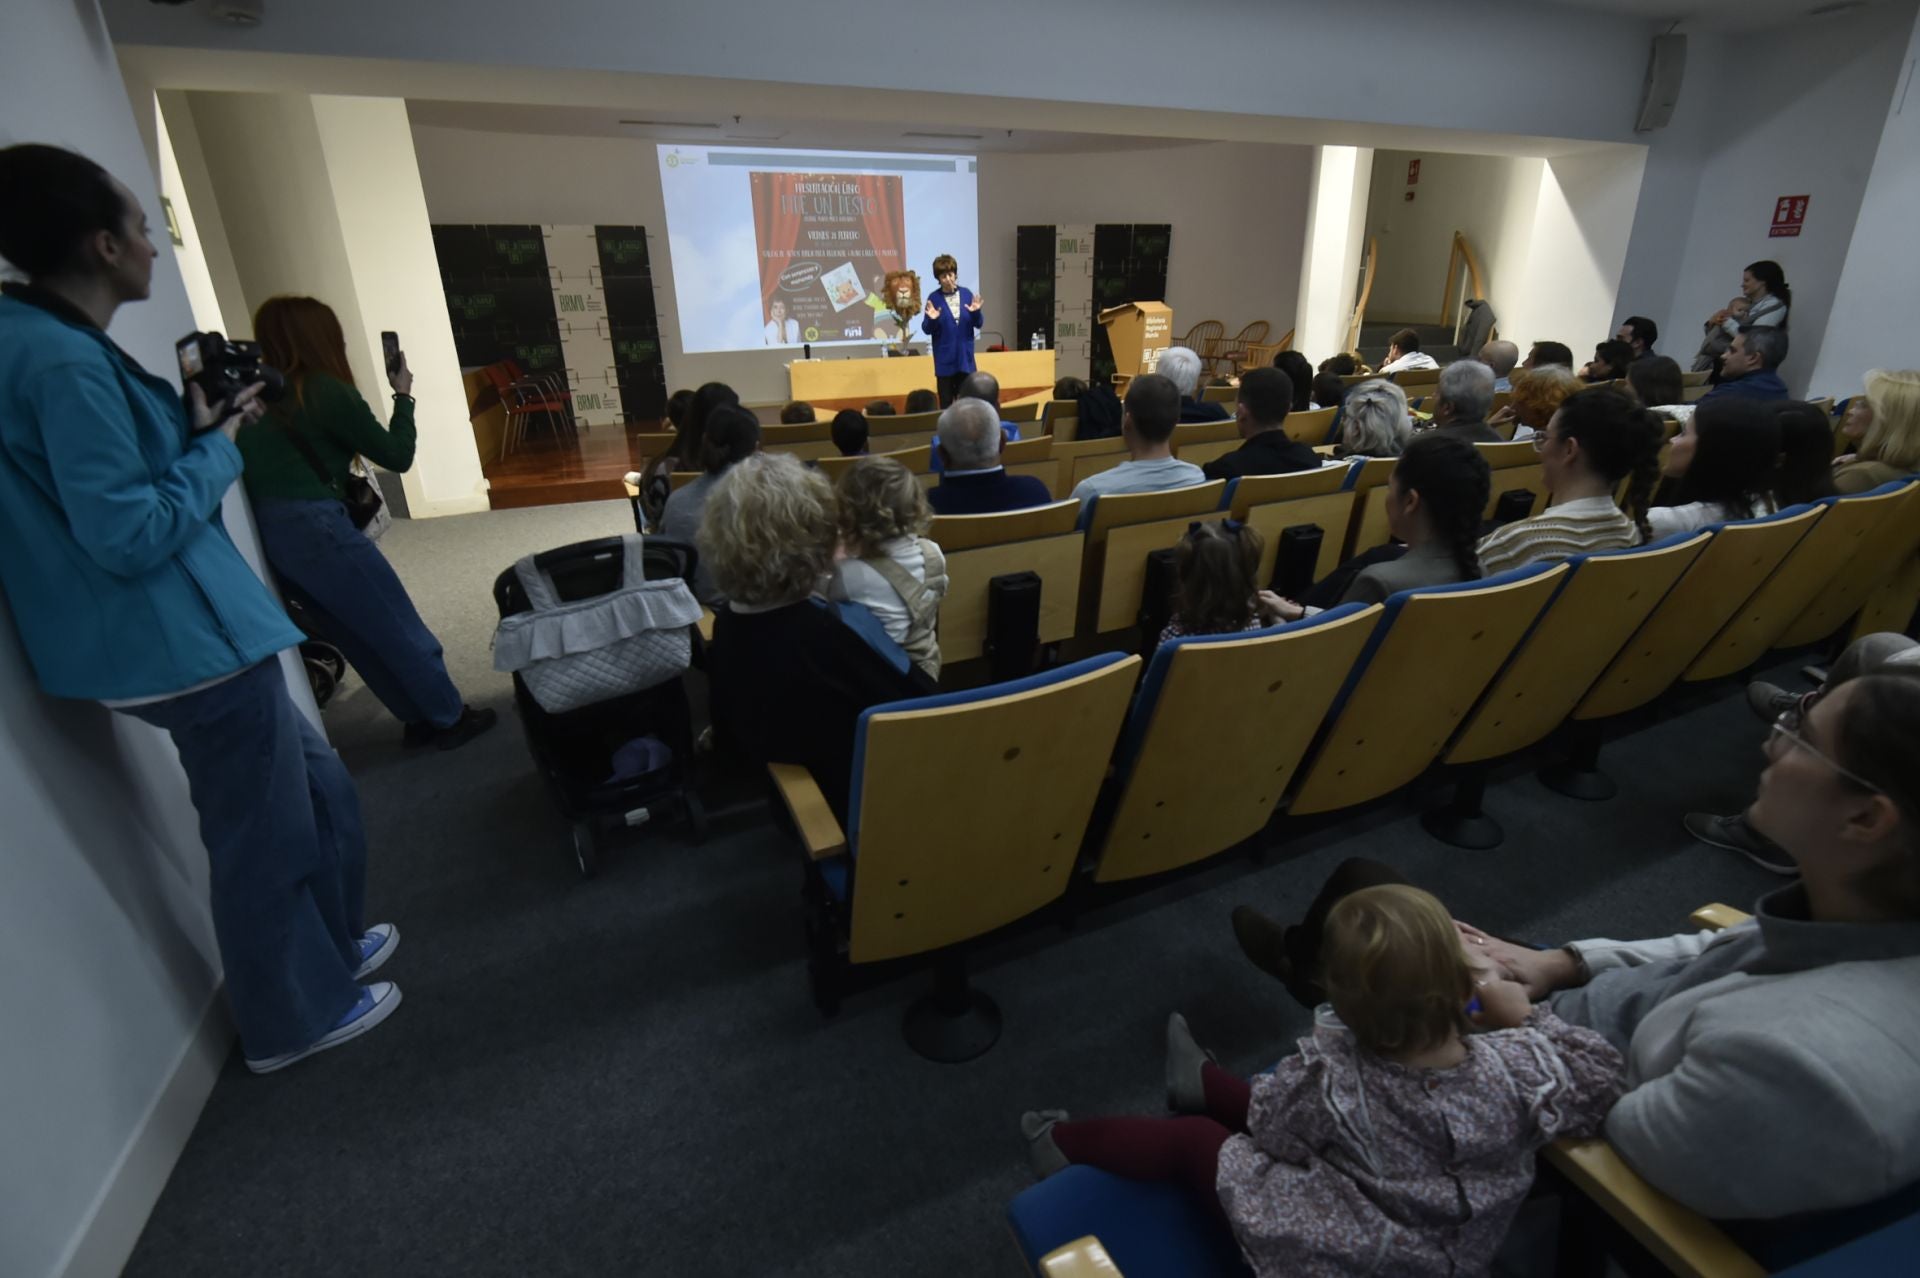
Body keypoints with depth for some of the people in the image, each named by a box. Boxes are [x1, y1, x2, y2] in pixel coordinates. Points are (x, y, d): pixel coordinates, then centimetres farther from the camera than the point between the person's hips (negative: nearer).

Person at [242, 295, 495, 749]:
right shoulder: (327, 391, -9)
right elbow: (397, 456, -3)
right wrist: (403, 396, 9)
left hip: (267, 534, 8)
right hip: (316, 528, -8)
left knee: (358, 639, 17)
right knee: (401, 629, 6)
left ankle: (419, 719, 28)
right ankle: (451, 718, 17)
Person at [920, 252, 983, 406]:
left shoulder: (967, 294, 3)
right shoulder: (934, 298, -4)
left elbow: (978, 324, 4)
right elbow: (926, 330, -5)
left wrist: (976, 312, -16)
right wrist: (932, 319, -24)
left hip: (965, 356, 2)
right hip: (945, 359, -2)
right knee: (946, 402, 3)